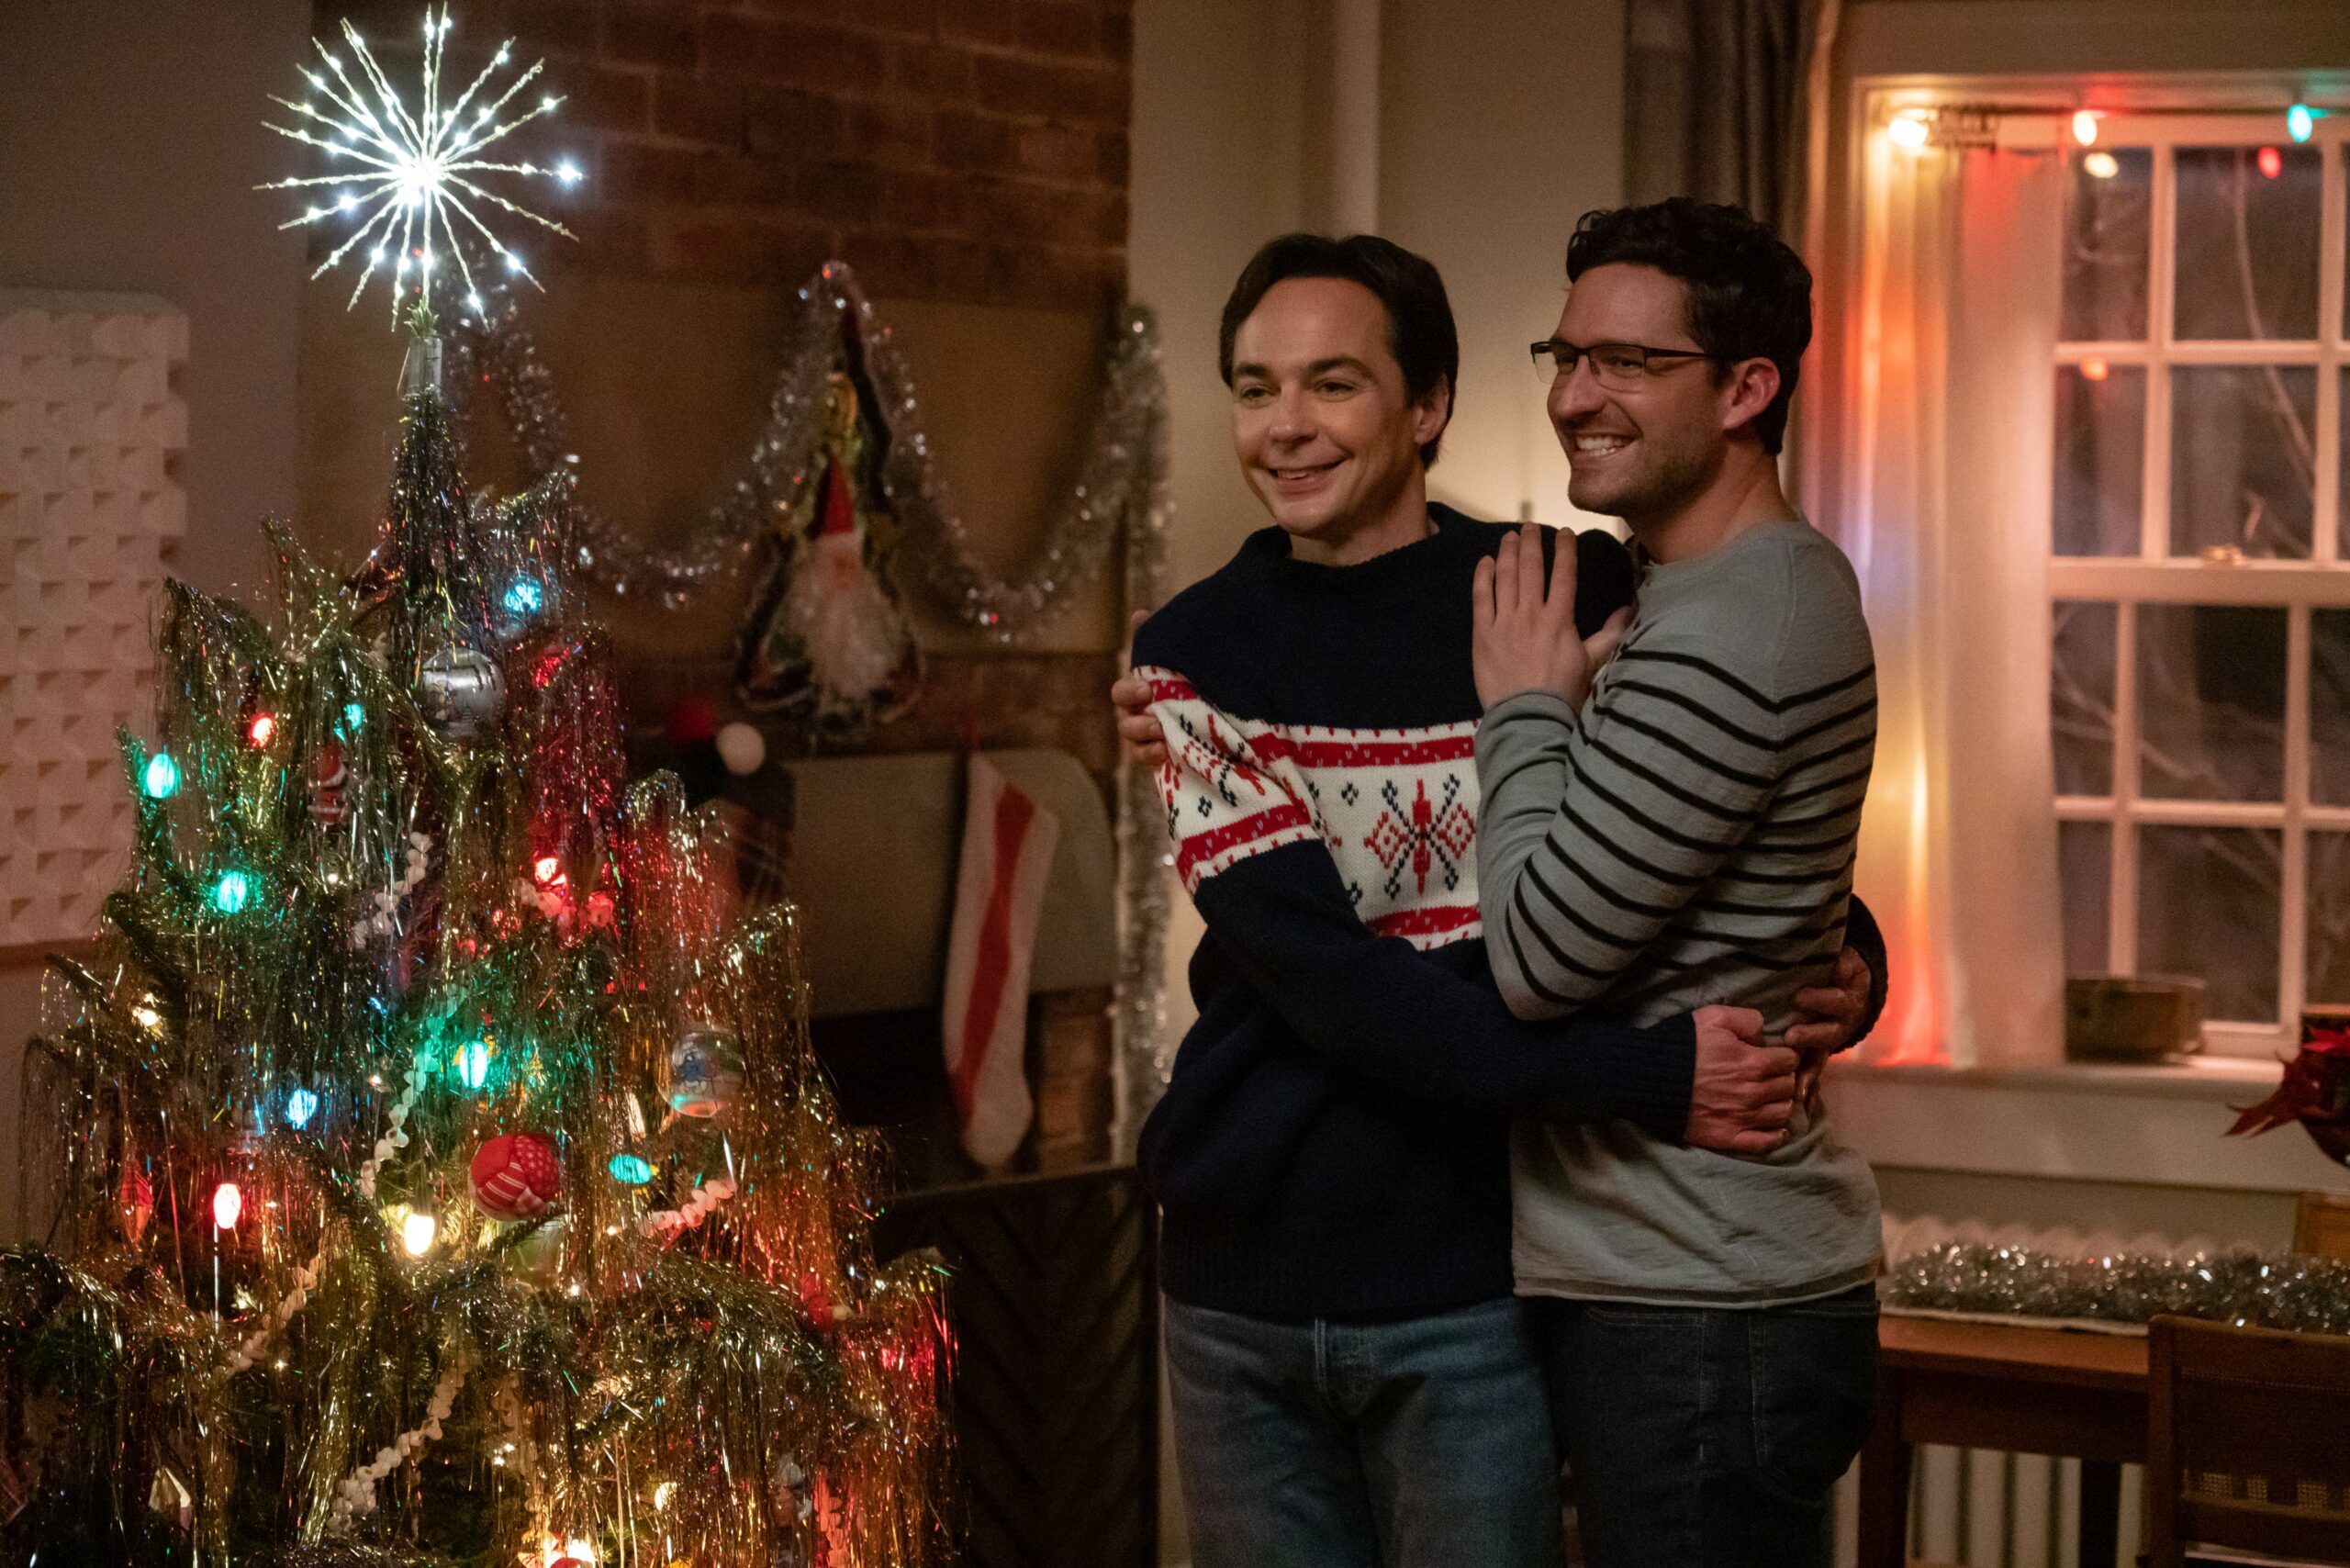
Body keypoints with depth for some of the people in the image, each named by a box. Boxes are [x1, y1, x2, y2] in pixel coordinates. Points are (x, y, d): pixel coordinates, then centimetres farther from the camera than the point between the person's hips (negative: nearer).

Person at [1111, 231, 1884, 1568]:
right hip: (1240, 1290, 2)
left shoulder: (1580, 597, -1)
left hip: (1466, 1299, -2)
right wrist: (1639, 1077, -22)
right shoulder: (1197, 652, 0)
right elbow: (1311, 969, -13)